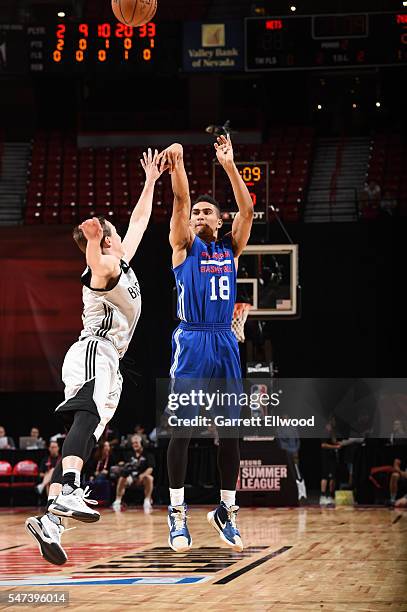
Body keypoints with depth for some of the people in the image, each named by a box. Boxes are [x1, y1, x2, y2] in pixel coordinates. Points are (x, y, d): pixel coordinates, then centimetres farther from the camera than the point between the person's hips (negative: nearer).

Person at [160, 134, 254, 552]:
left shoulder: (230, 248, 15)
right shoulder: (185, 245, 6)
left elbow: (246, 209, 2)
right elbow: (180, 202, -9)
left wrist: (229, 165, -5)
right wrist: (177, 164, -24)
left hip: (225, 343, 4)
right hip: (191, 342, -4)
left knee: (229, 431, 5)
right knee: (182, 429, -5)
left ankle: (226, 511, 14)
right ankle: (177, 512, 1)